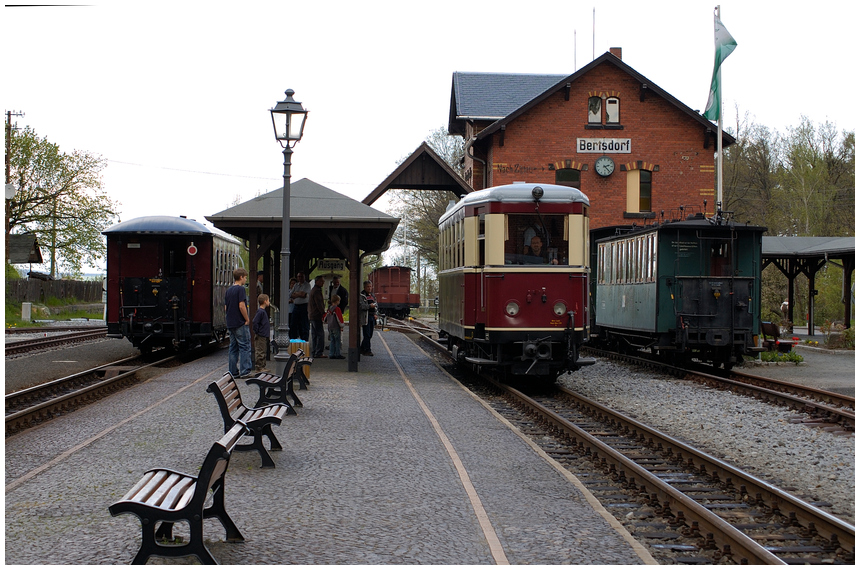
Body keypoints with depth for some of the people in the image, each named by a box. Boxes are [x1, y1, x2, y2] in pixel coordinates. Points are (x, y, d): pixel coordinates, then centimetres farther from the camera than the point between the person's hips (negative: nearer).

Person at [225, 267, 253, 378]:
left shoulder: (228, 290, 13)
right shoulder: (240, 289, -12)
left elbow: (226, 308, 15)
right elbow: (241, 306, -19)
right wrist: (247, 319, -10)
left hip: (230, 323, 8)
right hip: (240, 323, -8)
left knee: (233, 348, 10)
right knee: (245, 347, -4)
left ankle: (233, 372, 11)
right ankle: (245, 372, -7)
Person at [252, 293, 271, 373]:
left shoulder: (263, 311, 14)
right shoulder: (260, 312, -16)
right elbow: (255, 322, -22)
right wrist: (257, 332, -17)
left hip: (264, 336, 10)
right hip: (260, 336, -10)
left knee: (264, 351, 14)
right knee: (260, 352, -5)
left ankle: (263, 366, 21)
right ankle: (258, 367, -1)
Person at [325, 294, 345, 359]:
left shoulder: (329, 309, 10)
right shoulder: (337, 309, -14)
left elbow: (325, 318, 17)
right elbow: (339, 318, -14)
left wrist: (327, 326, 27)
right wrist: (342, 327, -6)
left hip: (330, 327, 7)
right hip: (336, 327, -7)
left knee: (332, 341, 12)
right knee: (337, 341, -2)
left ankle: (331, 354, 11)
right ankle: (337, 354, -1)